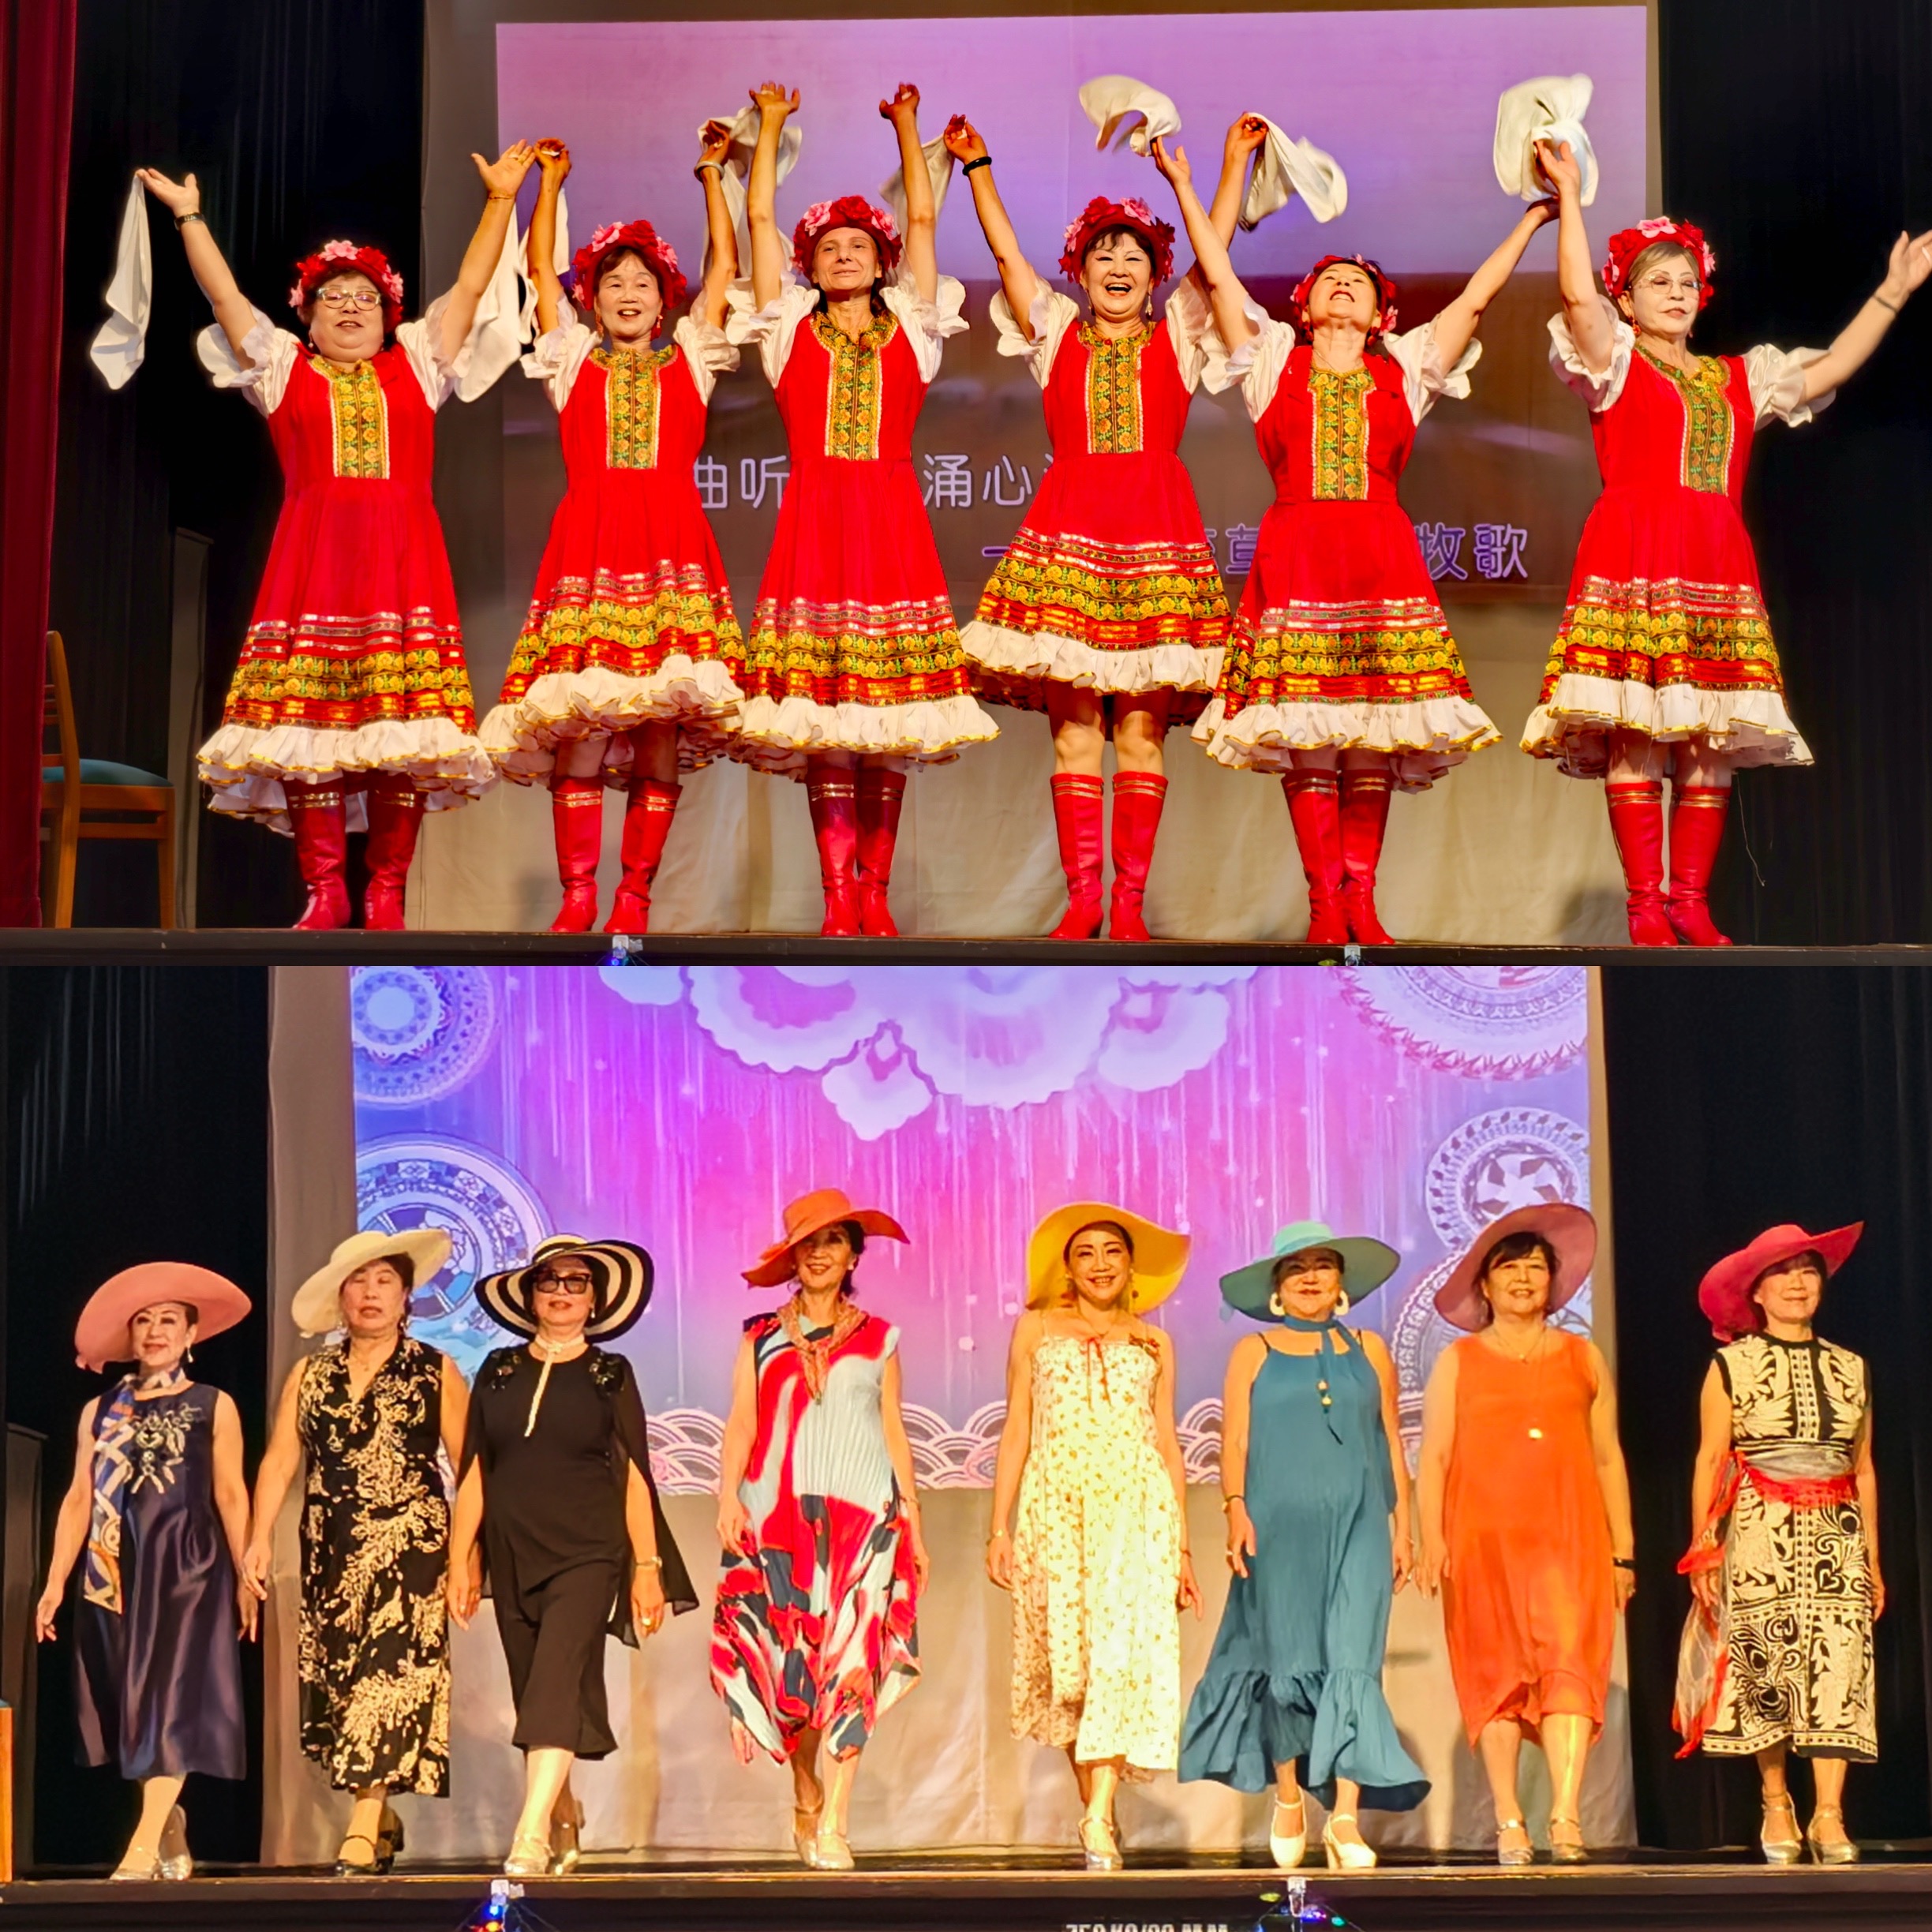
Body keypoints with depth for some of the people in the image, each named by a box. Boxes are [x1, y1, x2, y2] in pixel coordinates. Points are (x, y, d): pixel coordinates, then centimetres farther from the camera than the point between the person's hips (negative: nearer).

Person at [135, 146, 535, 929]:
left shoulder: (416, 365, 20)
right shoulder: (284, 369, 19)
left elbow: (469, 287, 19)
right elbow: (225, 298, 16)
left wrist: (500, 199, 18)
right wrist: (189, 216, 14)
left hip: (401, 559, 0)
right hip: (312, 561, 0)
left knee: (405, 726, -8)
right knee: (308, 720, -9)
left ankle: (386, 893, -5)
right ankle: (323, 890, -5)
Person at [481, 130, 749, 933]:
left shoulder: (689, 358, 20)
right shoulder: (572, 359, 20)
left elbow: (723, 264, 21)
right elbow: (540, 268, 20)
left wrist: (712, 173, 24)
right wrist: (550, 182, 25)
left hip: (672, 546, 1)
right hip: (588, 543, 0)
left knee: (663, 731, -6)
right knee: (580, 725, -10)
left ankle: (635, 895, -1)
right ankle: (577, 894, -7)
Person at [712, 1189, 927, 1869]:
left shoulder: (877, 1339, 12)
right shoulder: (761, 1336, 11)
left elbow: (894, 1432, 12)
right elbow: (741, 1423, 5)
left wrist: (914, 1524, 8)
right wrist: (728, 1496, -10)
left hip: (862, 1513, 0)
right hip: (779, 1514, 0)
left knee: (849, 1662, -9)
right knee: (790, 1659, 0)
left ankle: (832, 1827, -11)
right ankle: (807, 1803, 20)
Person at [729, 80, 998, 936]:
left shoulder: (909, 327, 15)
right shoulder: (790, 329, 13)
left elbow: (923, 219, 16)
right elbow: (759, 217, 14)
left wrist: (907, 127, 24)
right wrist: (772, 124, 22)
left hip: (892, 519, 1)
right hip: (813, 517, -1)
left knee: (890, 718, -1)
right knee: (819, 718, -7)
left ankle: (875, 895, 4)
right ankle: (838, 900, -5)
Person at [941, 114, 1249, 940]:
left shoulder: (1177, 336, 14)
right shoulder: (1055, 333, 16)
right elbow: (1007, 255, 13)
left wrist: (1236, 160, 10)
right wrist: (976, 166, 13)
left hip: (1156, 529, 0)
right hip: (1068, 529, 0)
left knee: (1141, 730, -3)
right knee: (1073, 730, -3)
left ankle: (1129, 900, -1)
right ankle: (1081, 895, 1)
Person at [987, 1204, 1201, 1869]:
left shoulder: (1153, 1342, 16)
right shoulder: (1037, 1329, 13)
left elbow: (1168, 1444, 16)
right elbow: (1016, 1432, 10)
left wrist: (1184, 1547, 11)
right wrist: (999, 1528, 2)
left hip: (1137, 1507, 0)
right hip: (1055, 1508, 0)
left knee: (1123, 1650, -14)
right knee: (1066, 1656, -3)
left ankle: (1099, 1819, -18)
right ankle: (1093, 1804, 10)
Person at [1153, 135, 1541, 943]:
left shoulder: (1405, 369, 16)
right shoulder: (1274, 360, 14)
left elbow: (1475, 297, 18)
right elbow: (1218, 276, 13)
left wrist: (1535, 216, 21)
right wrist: (1183, 186, 14)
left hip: (1382, 556, 1)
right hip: (1294, 553, -1)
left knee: (1374, 734, -4)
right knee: (1303, 735, -7)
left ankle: (1360, 899, 0)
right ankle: (1323, 904, -4)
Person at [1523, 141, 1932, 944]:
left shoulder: (1738, 379, 24)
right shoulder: (1614, 364, 10)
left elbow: (1831, 367, 23)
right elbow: (1577, 295, -7)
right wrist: (1568, 196, -7)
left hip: (1718, 565, 5)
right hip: (1632, 557, -5)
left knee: (1711, 741, -2)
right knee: (1632, 733, -13)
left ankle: (1690, 904, 2)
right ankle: (1645, 907, -12)